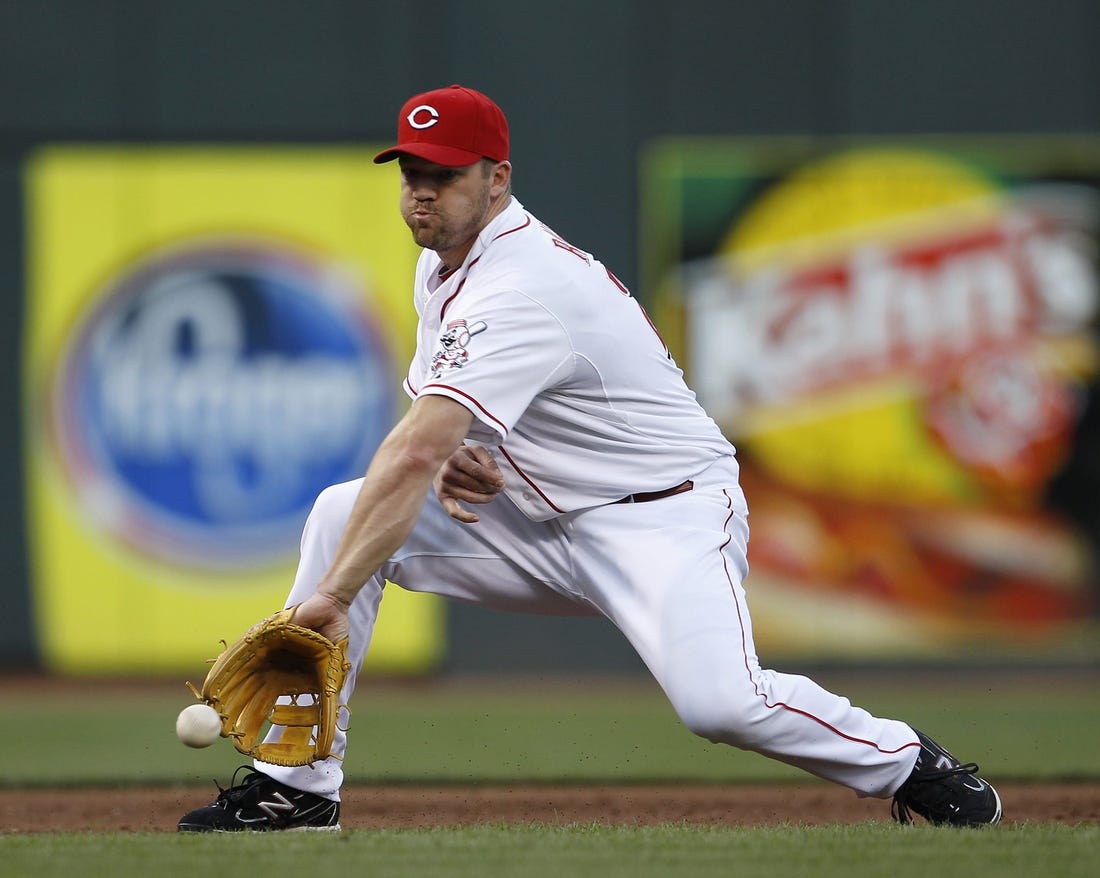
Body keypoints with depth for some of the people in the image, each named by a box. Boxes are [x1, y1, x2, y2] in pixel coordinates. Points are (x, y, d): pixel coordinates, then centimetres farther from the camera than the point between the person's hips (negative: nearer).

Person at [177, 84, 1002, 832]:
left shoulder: (523, 291, -26)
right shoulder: (445, 264, 6)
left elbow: (414, 455, -34)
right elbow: (424, 419, 18)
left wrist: (330, 598, -38)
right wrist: (449, 456, -9)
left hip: (665, 517, -9)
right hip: (542, 520, 9)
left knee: (718, 700, -34)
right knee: (341, 512, -7)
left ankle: (904, 762, -6)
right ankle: (299, 786, -4)